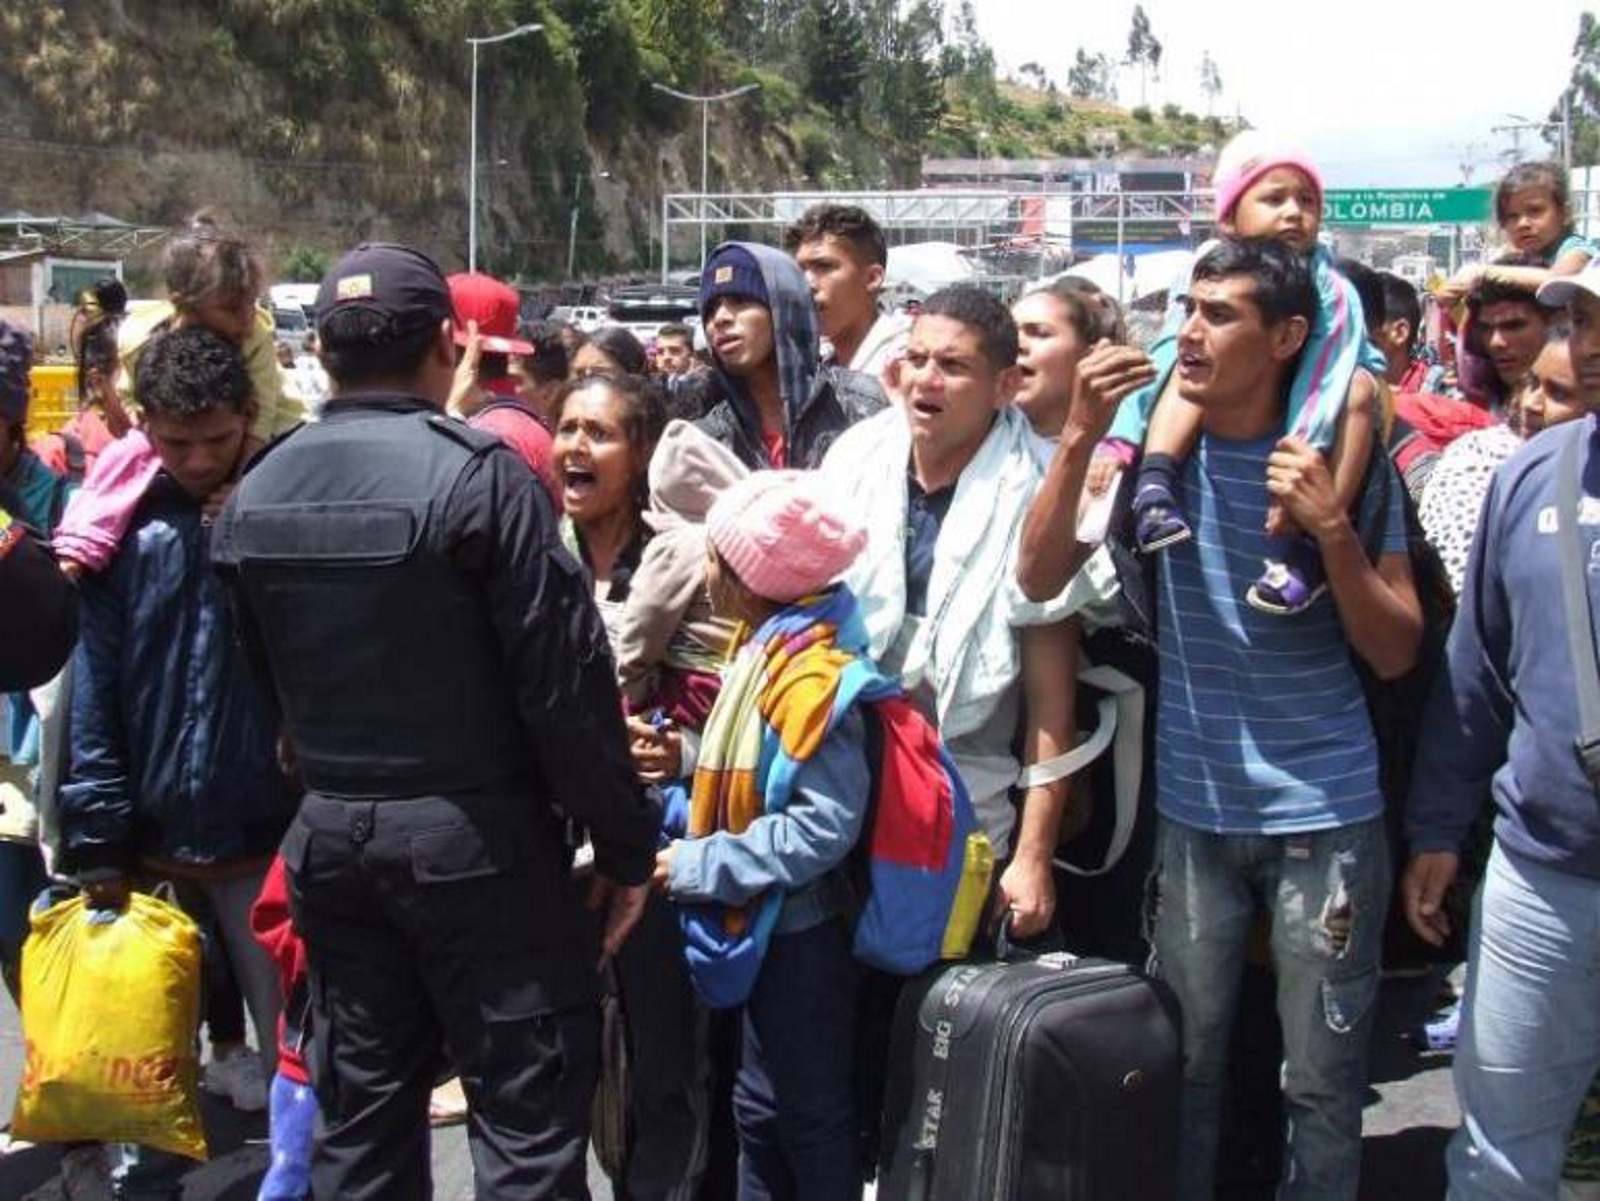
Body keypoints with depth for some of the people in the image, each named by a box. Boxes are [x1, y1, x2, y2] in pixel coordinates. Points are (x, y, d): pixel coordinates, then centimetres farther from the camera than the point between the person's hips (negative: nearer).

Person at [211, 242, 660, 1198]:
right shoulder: (480, 474, -15)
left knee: (360, 1118, 16)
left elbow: (266, 676, 9)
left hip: (330, 833, 6)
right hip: (477, 838, -6)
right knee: (528, 1117, 4)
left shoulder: (256, 492, 3)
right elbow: (565, 679, -16)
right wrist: (626, 842, -8)